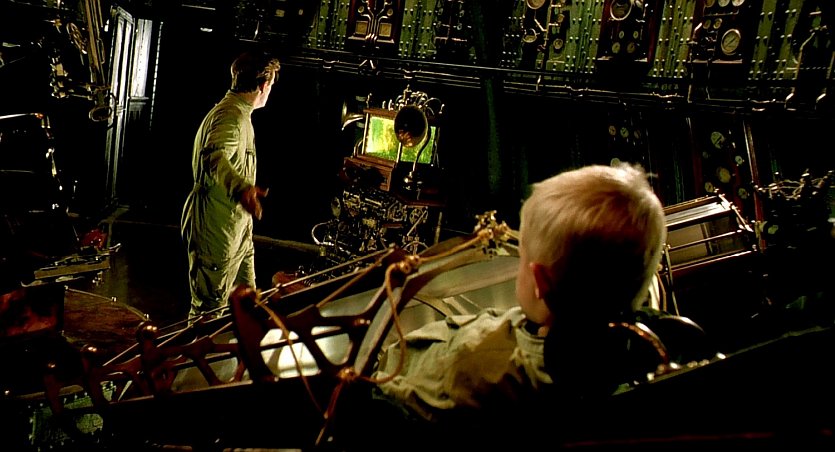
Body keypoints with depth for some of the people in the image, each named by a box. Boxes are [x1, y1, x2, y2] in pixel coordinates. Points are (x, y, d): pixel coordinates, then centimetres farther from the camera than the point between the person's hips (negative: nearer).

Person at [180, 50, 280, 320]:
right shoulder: (231, 117, -22)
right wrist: (242, 189, -63)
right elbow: (214, 157, -44)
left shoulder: (239, 114, 14)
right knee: (210, 308, -2)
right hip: (216, 229, -11)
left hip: (236, 228, 11)